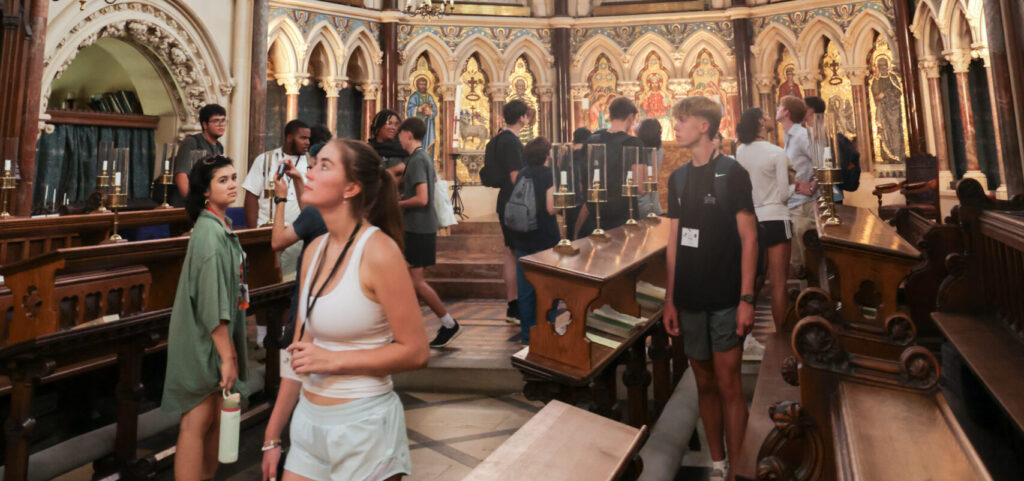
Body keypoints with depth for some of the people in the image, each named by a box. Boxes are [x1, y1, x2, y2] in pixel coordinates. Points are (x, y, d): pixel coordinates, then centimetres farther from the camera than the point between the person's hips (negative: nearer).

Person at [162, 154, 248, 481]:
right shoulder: (209, 231, -18)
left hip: (219, 336, 9)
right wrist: (227, 355, -22)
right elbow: (211, 301, -23)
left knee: (215, 417, 17)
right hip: (205, 341, -9)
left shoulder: (221, 227, 10)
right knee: (197, 423, 1)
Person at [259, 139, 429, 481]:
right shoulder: (316, 250, 2)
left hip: (363, 426, -6)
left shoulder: (378, 251, -18)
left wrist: (333, 360, -18)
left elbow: (415, 352, -16)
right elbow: (300, 351, 8)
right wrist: (272, 436, 11)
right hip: (308, 420, 6)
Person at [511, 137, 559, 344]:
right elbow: (550, 208, -16)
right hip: (544, 238, -5)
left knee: (525, 289, 10)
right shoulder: (547, 173, -10)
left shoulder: (522, 174, 6)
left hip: (523, 239, 5)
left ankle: (528, 334, 19)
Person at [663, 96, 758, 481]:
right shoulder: (678, 178, 11)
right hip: (689, 301, 5)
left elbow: (748, 238, -6)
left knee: (728, 387, 0)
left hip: (725, 300, -5)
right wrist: (669, 299, 9)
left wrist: (746, 298, -13)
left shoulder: (732, 172, -4)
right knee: (705, 384, 12)